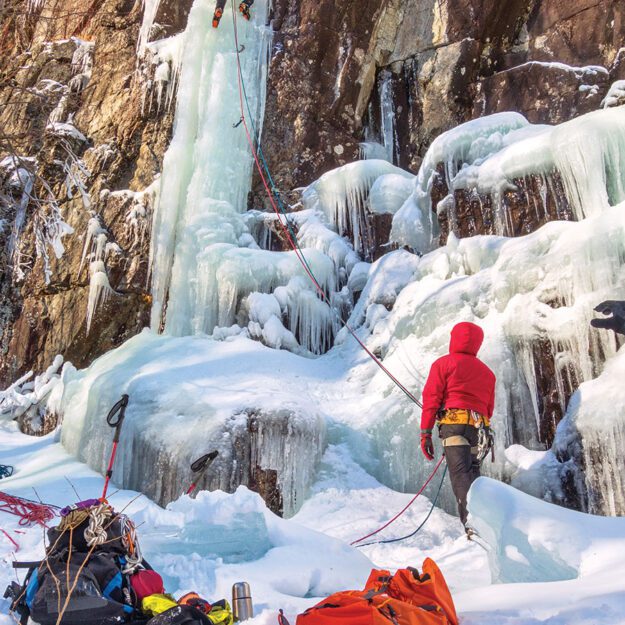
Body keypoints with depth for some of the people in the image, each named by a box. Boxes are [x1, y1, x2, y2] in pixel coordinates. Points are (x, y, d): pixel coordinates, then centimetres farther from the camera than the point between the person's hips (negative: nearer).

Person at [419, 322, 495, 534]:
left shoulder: (444, 363, 8)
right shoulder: (487, 372, 25)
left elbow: (431, 397, -2)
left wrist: (425, 432, -4)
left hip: (454, 425, -6)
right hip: (480, 427, 6)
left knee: (461, 476, -15)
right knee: (471, 475, 15)